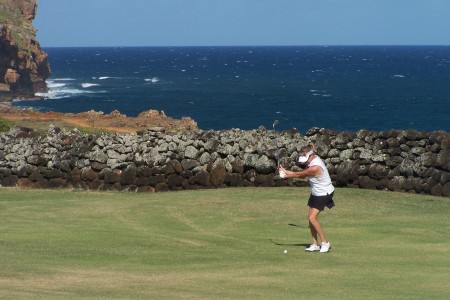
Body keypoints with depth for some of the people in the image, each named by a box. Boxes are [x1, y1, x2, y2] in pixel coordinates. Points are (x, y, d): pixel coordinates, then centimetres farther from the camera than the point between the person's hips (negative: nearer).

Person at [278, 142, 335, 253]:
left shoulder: (315, 168, -31)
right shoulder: (312, 159, -2)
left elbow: (299, 174, -19)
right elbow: (302, 175, 2)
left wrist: (285, 174, -5)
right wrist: (286, 171, -6)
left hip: (324, 194, -10)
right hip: (316, 193, 10)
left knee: (312, 218, -15)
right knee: (310, 217, 5)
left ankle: (325, 242, -4)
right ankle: (315, 244, 11)